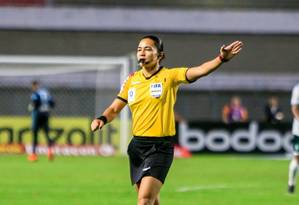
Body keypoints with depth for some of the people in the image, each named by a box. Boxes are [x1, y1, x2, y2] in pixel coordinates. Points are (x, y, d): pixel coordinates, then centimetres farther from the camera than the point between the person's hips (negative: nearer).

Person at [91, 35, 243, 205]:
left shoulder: (169, 76, -6)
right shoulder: (132, 80, 9)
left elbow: (199, 70, -20)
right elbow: (114, 109, 14)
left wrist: (221, 58, -37)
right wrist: (102, 119, -8)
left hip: (160, 147, -6)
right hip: (137, 145, 6)